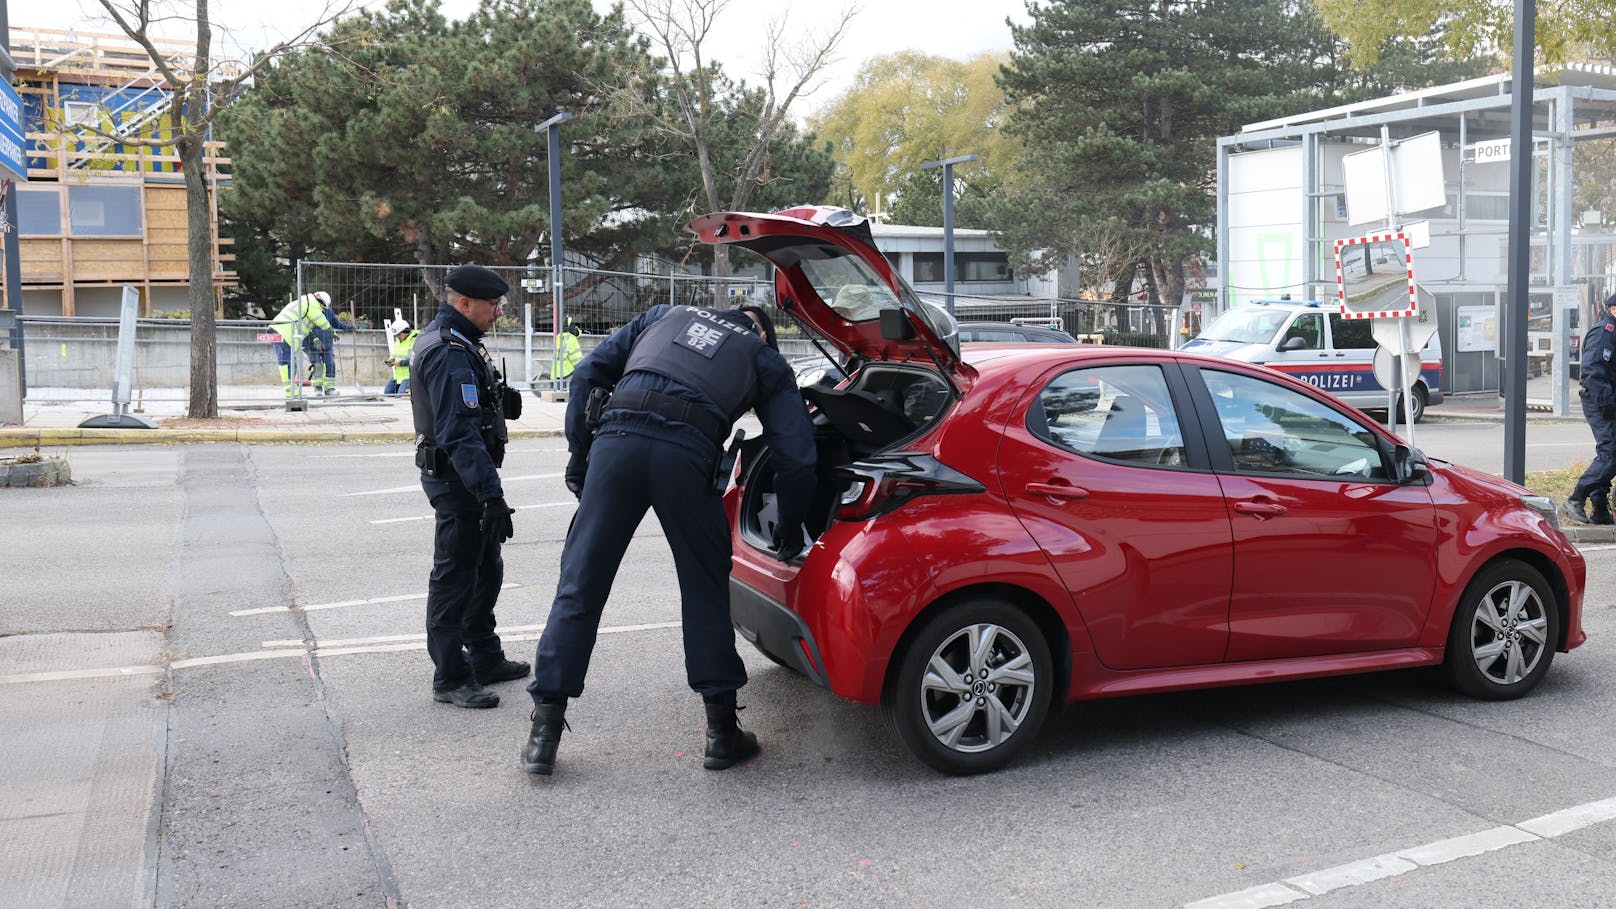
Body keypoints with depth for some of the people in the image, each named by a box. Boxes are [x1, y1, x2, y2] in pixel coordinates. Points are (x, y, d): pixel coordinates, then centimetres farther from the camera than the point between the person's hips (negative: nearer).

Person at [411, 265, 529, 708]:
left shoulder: (455, 342, 13)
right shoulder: (450, 353, -22)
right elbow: (460, 432, -29)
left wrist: (500, 400, 8)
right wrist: (490, 494, -32)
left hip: (466, 478, 11)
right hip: (458, 480, -11)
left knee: (486, 571, 20)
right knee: (455, 576, -3)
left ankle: (485, 659, 33)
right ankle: (450, 679, 5)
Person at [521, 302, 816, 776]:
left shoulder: (665, 315, 34)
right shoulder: (765, 360, 27)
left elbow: (589, 374, 23)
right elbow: (796, 458, 18)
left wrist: (578, 452, 22)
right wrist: (790, 533, 30)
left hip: (616, 437, 2)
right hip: (687, 452, -1)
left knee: (580, 587, 8)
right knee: (705, 591, 15)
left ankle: (544, 735, 11)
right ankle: (722, 731, 21)